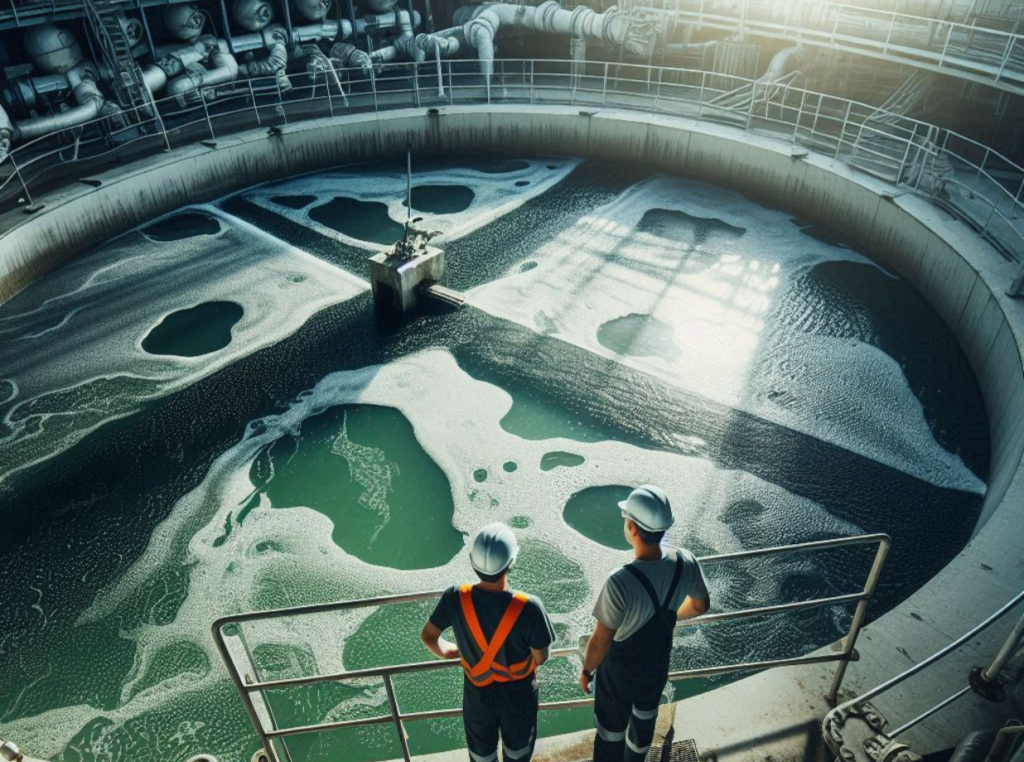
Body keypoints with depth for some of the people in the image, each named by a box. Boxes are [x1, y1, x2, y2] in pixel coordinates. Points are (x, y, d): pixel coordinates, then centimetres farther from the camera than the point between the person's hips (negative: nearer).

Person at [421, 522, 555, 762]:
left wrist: (447, 650, 10)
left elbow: (428, 636, -10)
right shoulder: (528, 608, -36)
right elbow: (541, 658, -20)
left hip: (477, 691, 2)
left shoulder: (455, 598, -28)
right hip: (518, 692, -1)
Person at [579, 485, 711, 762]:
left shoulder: (620, 582, -40)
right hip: (658, 662, 5)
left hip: (620, 668, -5)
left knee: (611, 727, 20)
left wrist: (586, 670, -7)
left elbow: (601, 642, -27)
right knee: (645, 716, 32)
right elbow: (700, 605, -3)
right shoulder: (686, 563, -24)